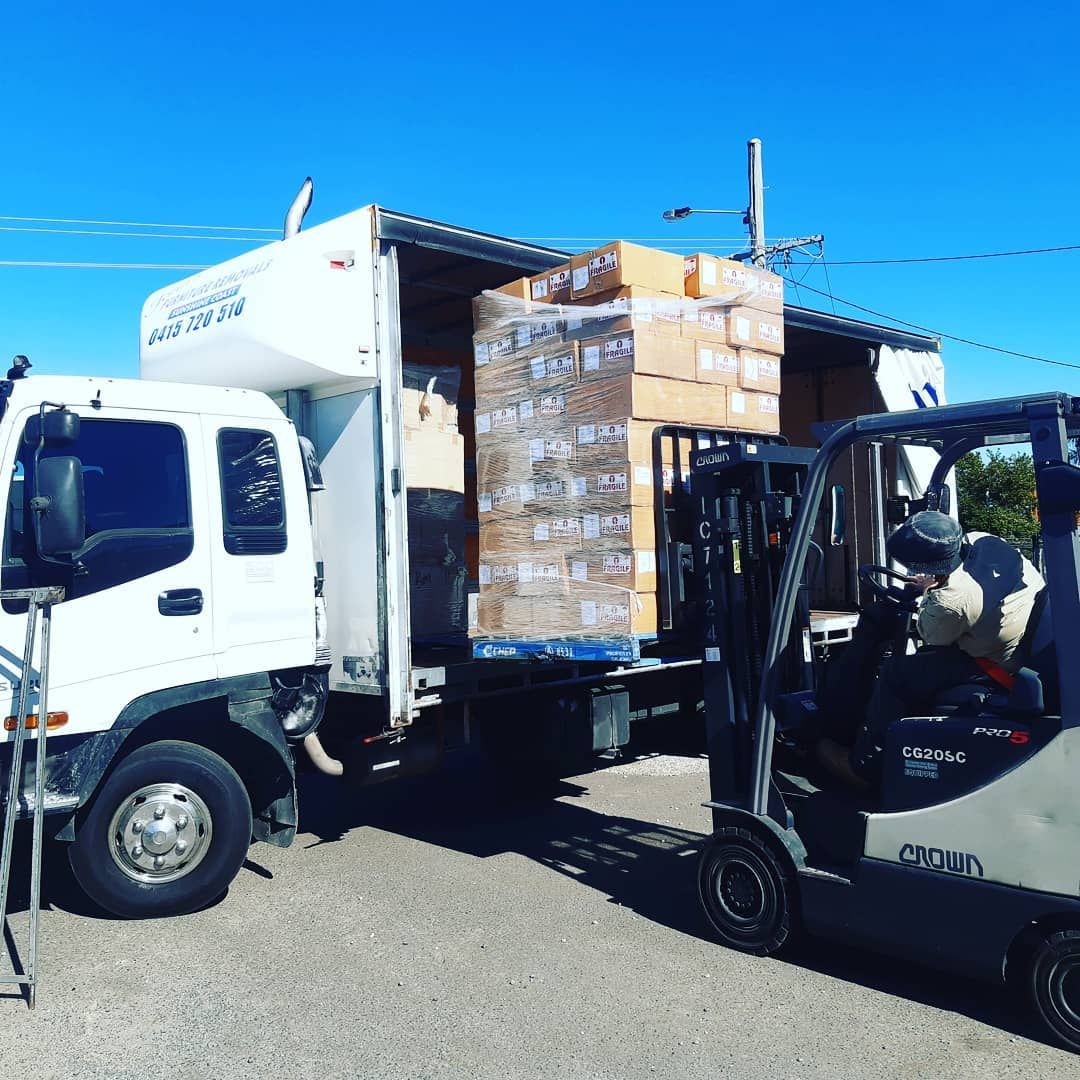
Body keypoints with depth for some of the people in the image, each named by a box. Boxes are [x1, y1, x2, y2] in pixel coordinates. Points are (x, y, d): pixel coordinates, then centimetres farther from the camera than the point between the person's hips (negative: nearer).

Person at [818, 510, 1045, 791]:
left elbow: (929, 635, -5)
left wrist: (927, 592, 8)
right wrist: (933, 587, 12)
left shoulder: (949, 602, -31)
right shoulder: (983, 540, -9)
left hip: (999, 669, -9)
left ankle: (863, 766, 5)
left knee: (894, 674, -4)